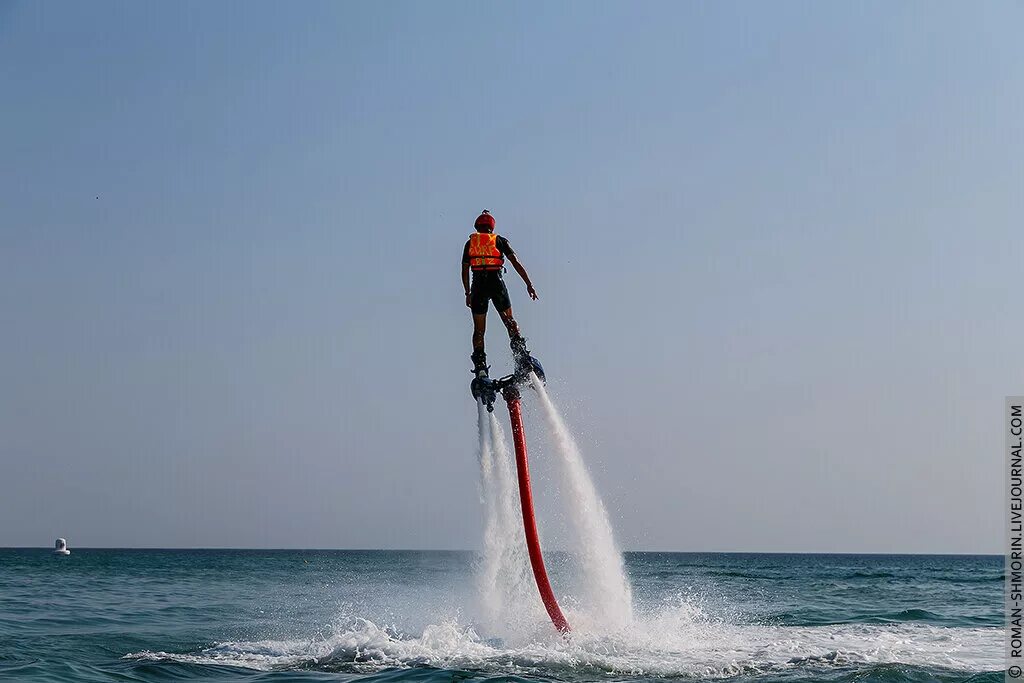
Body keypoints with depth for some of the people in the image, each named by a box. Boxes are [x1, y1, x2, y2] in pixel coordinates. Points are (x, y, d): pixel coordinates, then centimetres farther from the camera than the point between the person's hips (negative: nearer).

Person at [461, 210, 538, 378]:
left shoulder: (470, 242, 14)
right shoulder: (499, 240, 11)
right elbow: (515, 262, 0)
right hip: (497, 282, -1)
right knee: (509, 321, 13)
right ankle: (520, 352, -8)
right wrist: (529, 284, -2)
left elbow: (465, 271, 12)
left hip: (478, 285, 1)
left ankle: (480, 365, -4)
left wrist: (468, 293, 20)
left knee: (479, 329, 7)